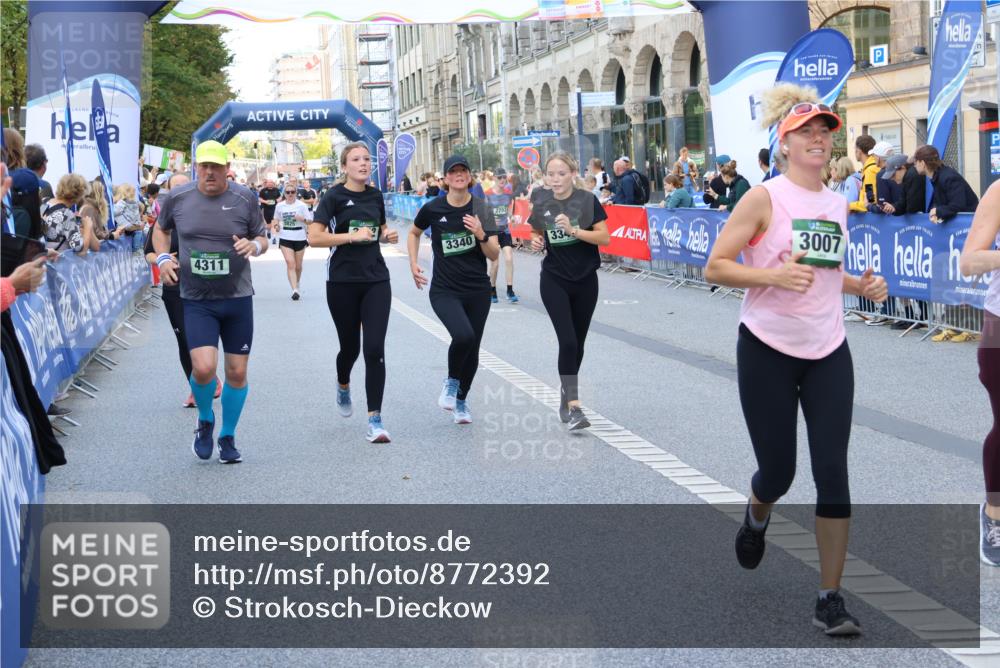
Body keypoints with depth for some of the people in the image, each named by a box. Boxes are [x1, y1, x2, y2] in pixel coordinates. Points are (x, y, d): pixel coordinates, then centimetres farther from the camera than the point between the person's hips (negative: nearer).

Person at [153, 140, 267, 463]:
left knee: (237, 372, 5)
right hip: (196, 300, -1)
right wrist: (163, 257, 0)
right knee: (203, 367, -17)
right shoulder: (178, 198, -1)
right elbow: (160, 229, 18)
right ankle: (205, 419, 15)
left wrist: (254, 245, -16)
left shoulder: (245, 199, -3)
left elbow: (262, 238, 8)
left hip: (237, 298, 1)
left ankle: (228, 437, 25)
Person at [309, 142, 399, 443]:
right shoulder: (334, 197, -6)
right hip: (343, 282, -3)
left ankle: (374, 419, -8)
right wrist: (353, 236, -21)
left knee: (375, 349, -9)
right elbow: (314, 238, -15)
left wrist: (387, 235, 2)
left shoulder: (375, 196, 8)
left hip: (376, 279, 3)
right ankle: (343, 385, 47)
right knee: (350, 346, 12)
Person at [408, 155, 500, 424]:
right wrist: (413, 264, 6)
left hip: (478, 290, 2)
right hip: (444, 290, -2)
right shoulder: (433, 209, -5)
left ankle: (462, 399, 34)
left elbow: (494, 255, -5)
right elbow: (414, 233, 16)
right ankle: (451, 382, 3)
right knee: (463, 335, -26)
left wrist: (481, 235, -22)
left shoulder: (481, 210, -3)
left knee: (472, 349, 8)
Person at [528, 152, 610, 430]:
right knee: (568, 342, -13)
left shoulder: (588, 201, -7)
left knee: (577, 343, 10)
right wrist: (536, 242, -6)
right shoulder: (542, 207, 1)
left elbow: (605, 237, -13)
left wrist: (573, 230, -24)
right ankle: (574, 407, -12)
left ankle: (565, 393, 31)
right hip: (554, 281, 0)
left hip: (585, 281, 0)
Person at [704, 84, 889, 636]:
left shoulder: (837, 204, 8)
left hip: (828, 353, 4)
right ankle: (756, 519, 43)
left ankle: (830, 599, 2)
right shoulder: (764, 199, -9)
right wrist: (774, 275, -26)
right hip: (767, 351, -4)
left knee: (832, 472, -4)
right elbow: (715, 268, -11)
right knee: (778, 471, 4)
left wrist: (860, 285, 3)